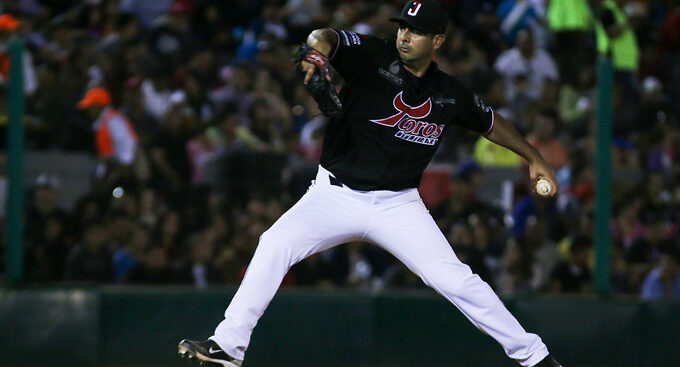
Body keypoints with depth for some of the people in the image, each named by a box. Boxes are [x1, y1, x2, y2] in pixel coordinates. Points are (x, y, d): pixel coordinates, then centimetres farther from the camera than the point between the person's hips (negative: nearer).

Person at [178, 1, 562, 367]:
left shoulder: (450, 95, 1)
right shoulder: (372, 56, -8)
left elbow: (491, 123, 20)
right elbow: (326, 38, -27)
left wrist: (535, 158, 18)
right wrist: (318, 47, -50)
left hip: (399, 206, 1)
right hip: (336, 196, -1)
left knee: (455, 279, -10)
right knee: (275, 245, -21)